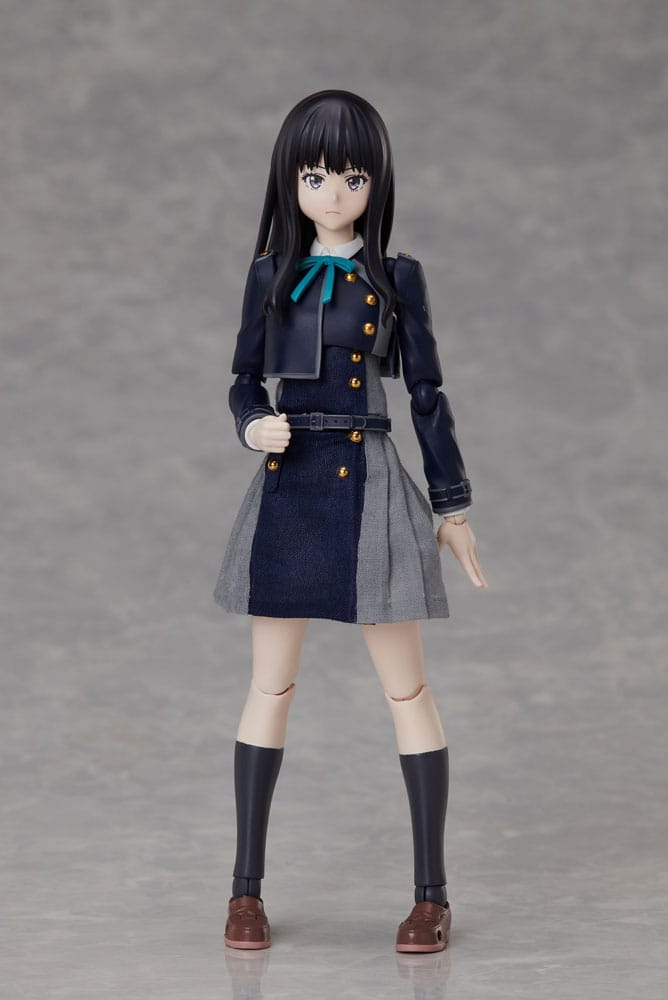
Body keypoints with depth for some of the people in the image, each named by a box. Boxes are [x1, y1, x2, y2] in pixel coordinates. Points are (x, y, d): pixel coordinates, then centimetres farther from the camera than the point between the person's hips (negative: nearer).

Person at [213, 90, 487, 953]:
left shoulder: (395, 277, 1)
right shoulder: (272, 273, 7)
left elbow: (427, 394, 3)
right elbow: (245, 380, 11)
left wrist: (453, 506, 4)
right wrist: (253, 425, -12)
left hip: (367, 489, -2)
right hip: (287, 490, 2)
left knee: (406, 691, 1)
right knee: (270, 687, 6)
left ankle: (432, 894, 8)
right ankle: (246, 889, 14)